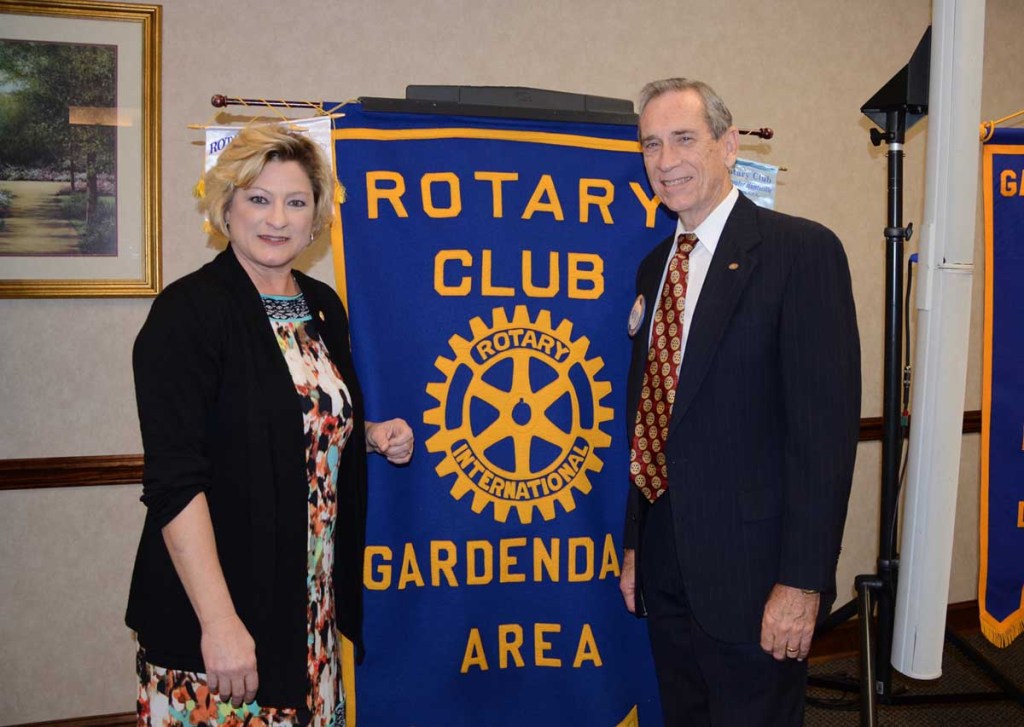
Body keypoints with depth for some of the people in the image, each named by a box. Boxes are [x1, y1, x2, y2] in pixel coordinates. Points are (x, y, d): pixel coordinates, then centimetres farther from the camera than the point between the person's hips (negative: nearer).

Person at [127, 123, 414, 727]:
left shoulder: (324, 307, 7)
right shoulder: (189, 310, -13)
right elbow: (175, 479, -19)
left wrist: (371, 435, 2)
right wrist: (219, 620, -23)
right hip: (213, 614, -6)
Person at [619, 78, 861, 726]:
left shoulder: (802, 250, -11)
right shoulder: (655, 265, 10)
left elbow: (826, 424, -16)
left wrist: (802, 581, -18)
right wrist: (636, 543, 12)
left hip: (750, 573, -6)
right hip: (666, 569, 7)